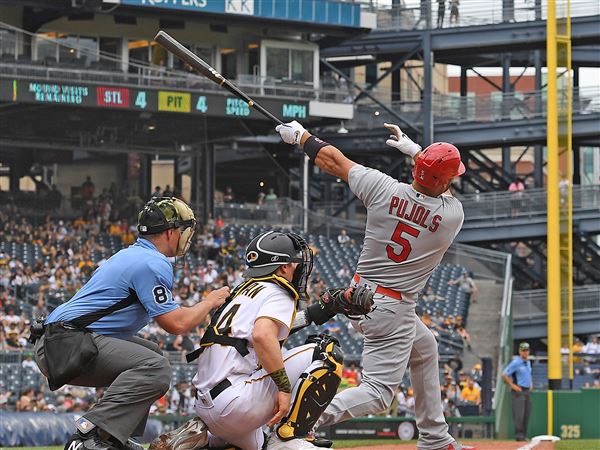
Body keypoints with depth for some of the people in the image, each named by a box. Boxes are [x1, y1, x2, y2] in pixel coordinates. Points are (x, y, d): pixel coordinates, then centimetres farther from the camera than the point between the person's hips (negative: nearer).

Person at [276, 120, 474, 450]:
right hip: (394, 310, -7)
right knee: (379, 392, -6)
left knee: (425, 349, 29)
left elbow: (333, 161, 2)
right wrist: (414, 149, 20)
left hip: (358, 296, 7)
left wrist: (300, 135, 18)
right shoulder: (453, 215, -14)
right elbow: (442, 190, 12)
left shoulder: (383, 188, -11)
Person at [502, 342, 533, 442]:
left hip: (527, 391, 8)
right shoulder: (516, 363, -10)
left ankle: (523, 435, 11)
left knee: (526, 415, 7)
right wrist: (512, 385, -14)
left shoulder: (528, 362, 15)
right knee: (519, 414, -13)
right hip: (519, 391, -8)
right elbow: (504, 374, -13)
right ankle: (519, 435, -15)